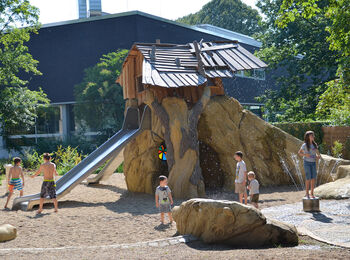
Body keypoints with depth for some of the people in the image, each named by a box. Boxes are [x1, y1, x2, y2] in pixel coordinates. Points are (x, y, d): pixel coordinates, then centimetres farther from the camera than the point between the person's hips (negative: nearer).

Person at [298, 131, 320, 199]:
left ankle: (312, 194, 9)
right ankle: (307, 194, 5)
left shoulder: (314, 145, 8)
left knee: (313, 178, 0)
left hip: (313, 163, 4)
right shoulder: (305, 145, -5)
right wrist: (305, 155, -18)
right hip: (307, 162, -4)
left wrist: (318, 156, -8)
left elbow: (318, 153, 15)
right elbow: (299, 153, 0)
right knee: (308, 179, -7)